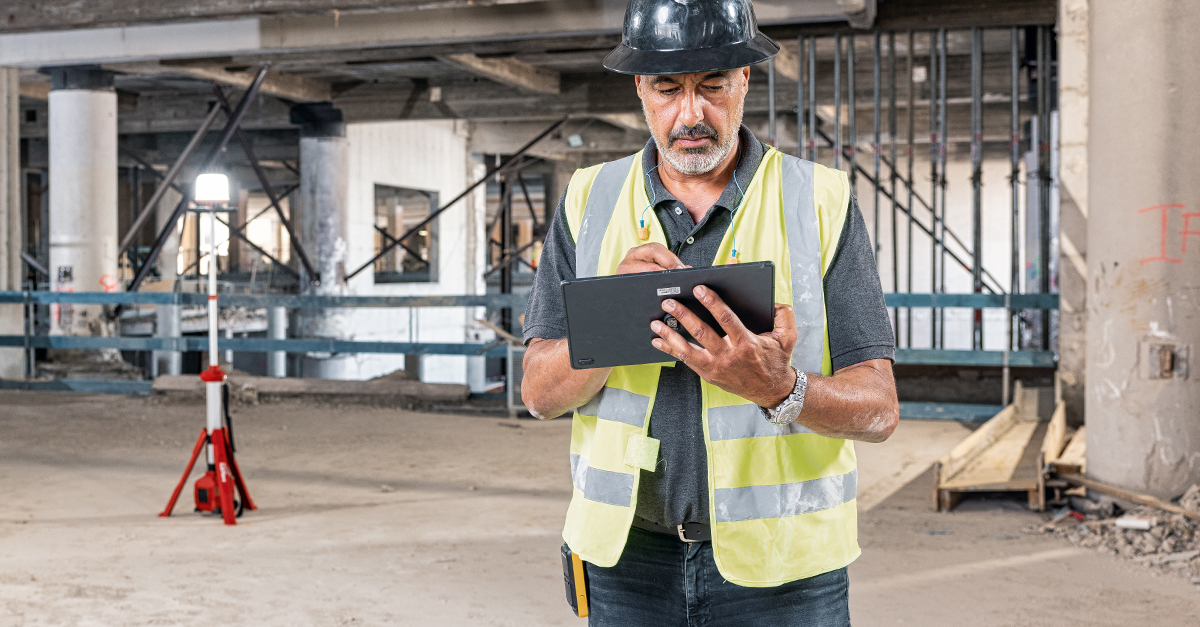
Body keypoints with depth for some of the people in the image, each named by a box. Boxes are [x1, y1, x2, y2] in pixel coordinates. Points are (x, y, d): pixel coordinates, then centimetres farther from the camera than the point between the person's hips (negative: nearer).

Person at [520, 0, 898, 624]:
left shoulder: (822, 203, -4)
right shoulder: (589, 201, 2)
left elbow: (878, 408, -8)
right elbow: (539, 393, -2)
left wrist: (780, 388, -28)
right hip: (628, 555, 2)